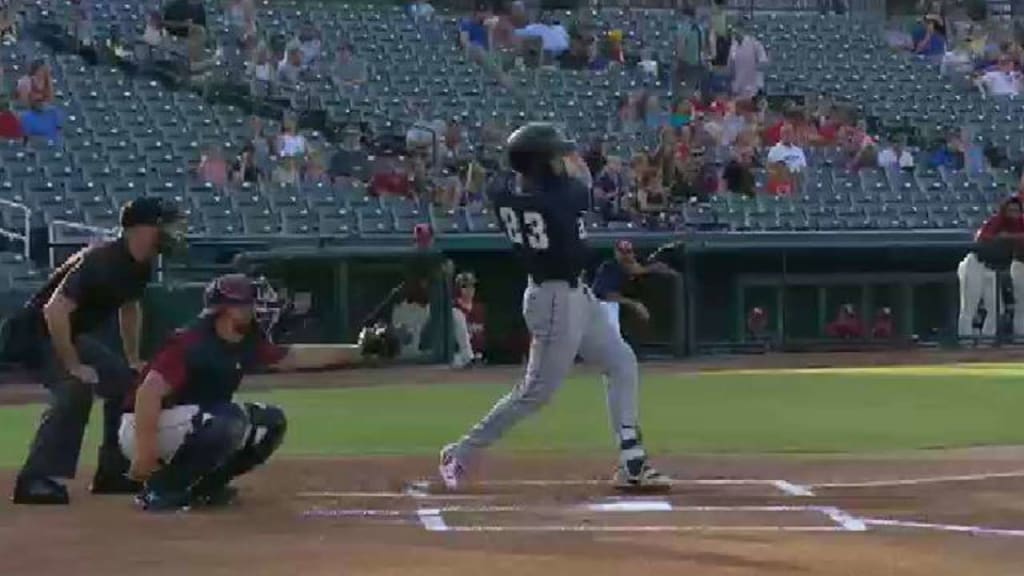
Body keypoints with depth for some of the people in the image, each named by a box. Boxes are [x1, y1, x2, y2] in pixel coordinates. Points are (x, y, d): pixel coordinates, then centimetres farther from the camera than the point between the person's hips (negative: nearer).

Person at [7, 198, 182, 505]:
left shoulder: (141, 266, -1)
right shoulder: (102, 261, -29)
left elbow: (130, 307, 20)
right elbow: (54, 310, -36)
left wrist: (133, 360, 17)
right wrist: (73, 366, -31)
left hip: (73, 335, 10)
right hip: (36, 333, -10)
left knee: (125, 382, 12)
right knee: (75, 388, -30)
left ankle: (113, 472, 20)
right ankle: (35, 480, -29)